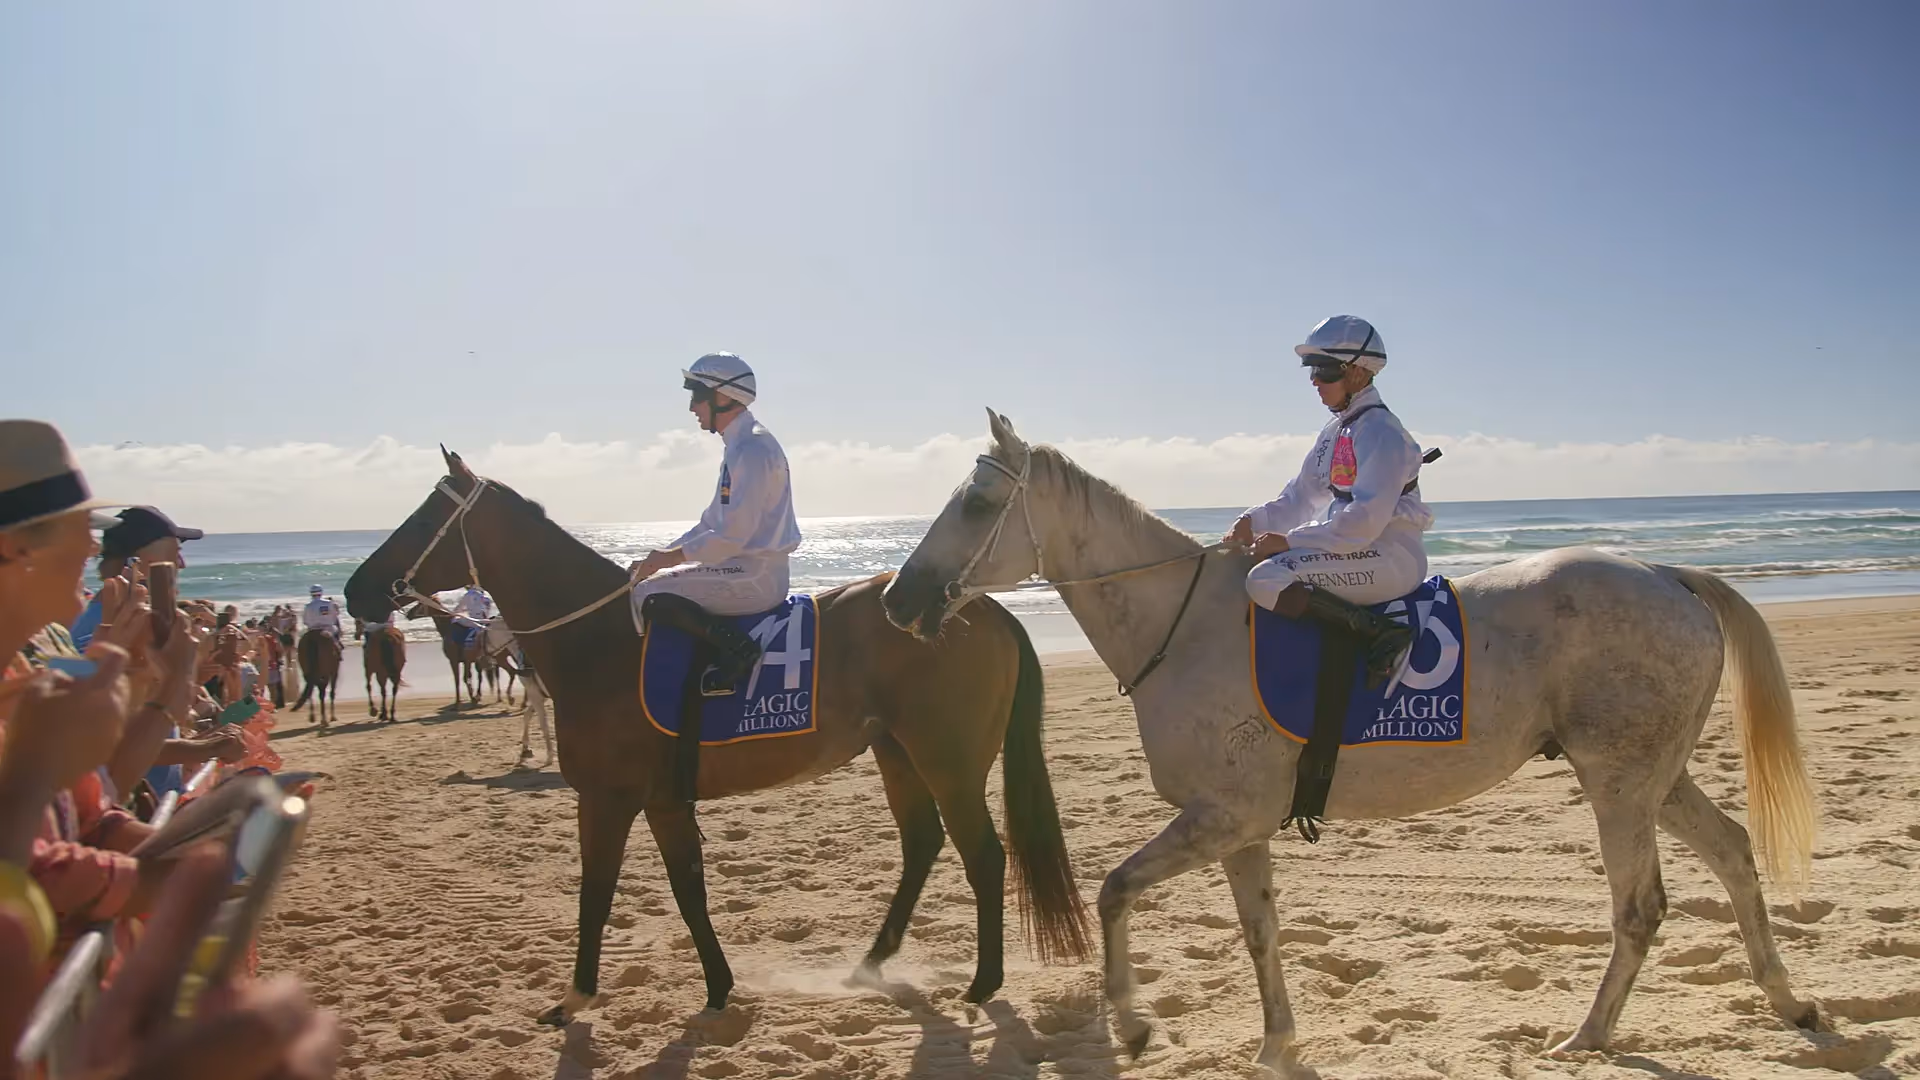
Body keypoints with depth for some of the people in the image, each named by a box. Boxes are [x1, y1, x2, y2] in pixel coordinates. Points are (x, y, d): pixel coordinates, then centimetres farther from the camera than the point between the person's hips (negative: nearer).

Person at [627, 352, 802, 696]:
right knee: (661, 582, 15)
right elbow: (713, 523, 21)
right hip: (750, 569, 10)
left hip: (754, 574, -10)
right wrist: (664, 554, 12)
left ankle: (737, 648, -15)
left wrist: (670, 557, -13)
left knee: (647, 594, -13)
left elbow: (733, 534, -21)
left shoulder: (752, 449, -17)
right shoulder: (740, 445, 15)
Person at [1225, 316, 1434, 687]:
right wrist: (1255, 521, -1)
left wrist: (1290, 540, -23)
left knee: (1266, 579, -26)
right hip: (1353, 550, 10)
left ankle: (1381, 633, -24)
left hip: (1390, 556, -10)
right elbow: (1300, 498, 17)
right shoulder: (1335, 432, 15)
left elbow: (1366, 517, -23)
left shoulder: (1380, 430, -14)